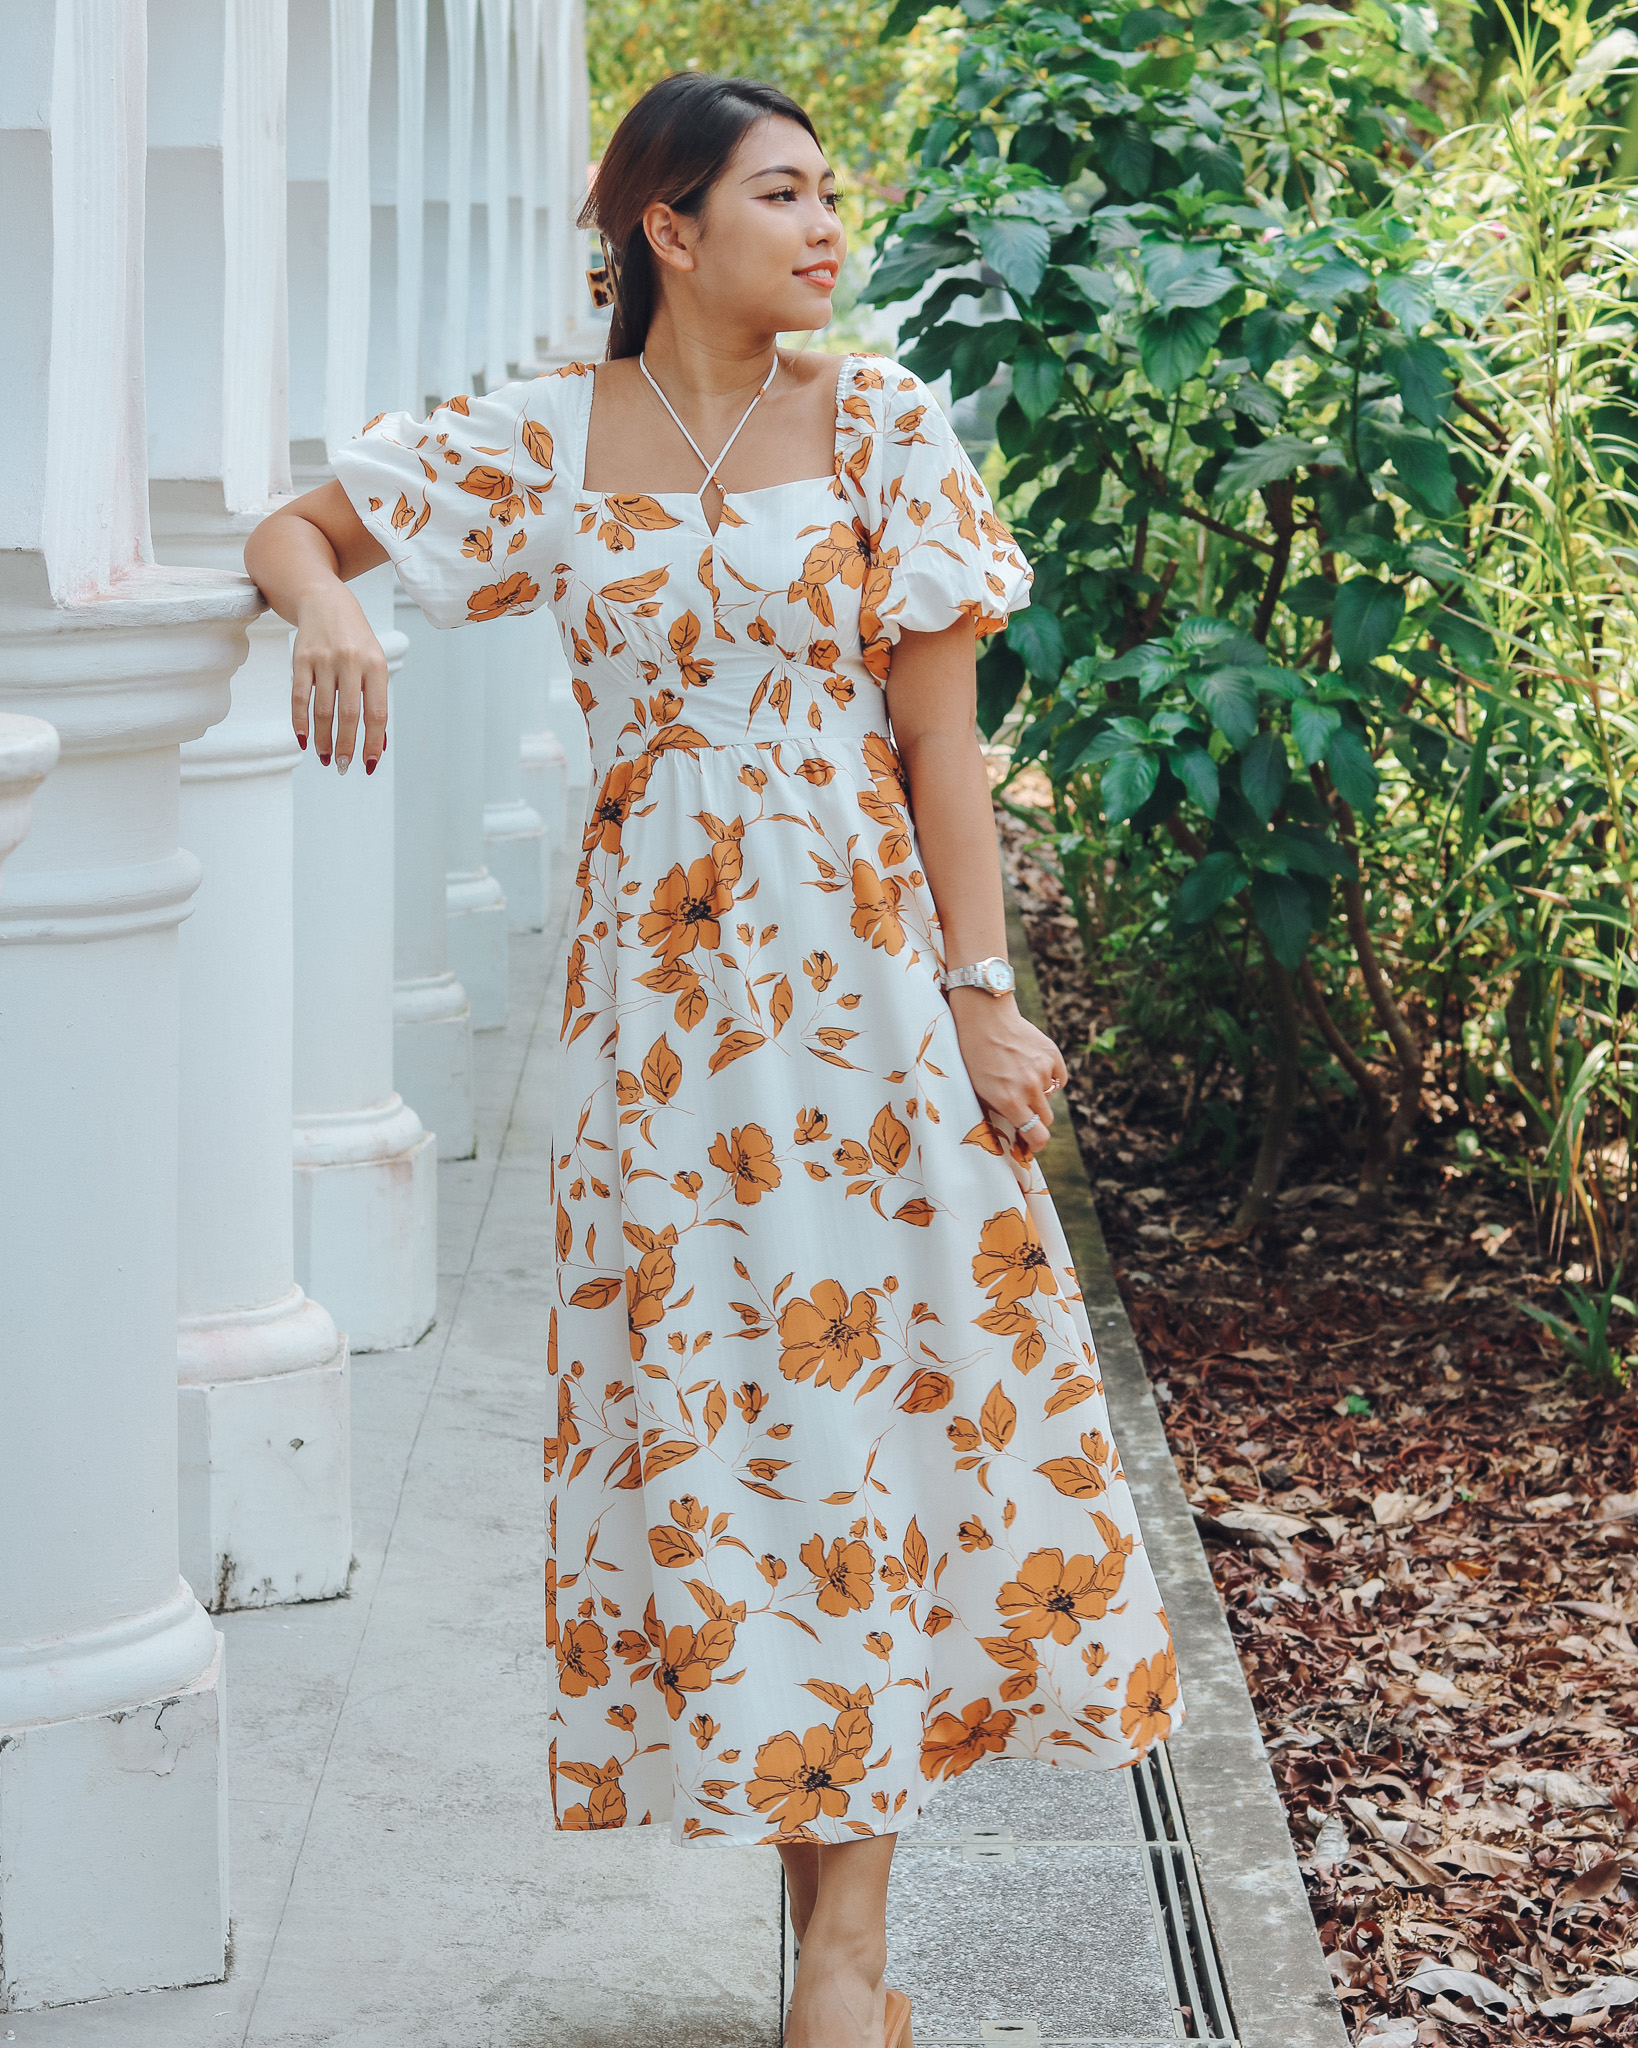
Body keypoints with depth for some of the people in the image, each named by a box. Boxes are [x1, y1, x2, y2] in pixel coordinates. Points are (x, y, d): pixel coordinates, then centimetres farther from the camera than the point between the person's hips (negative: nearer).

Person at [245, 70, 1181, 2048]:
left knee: (858, 1372, -3)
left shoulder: (880, 422, 2)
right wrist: (331, 612, -15)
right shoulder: (547, 437, 4)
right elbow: (291, 529, 10)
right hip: (657, 979, 1)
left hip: (863, 967, -1)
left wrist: (981, 995, -7)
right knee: (696, 1405, 1)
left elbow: (939, 736, -1)